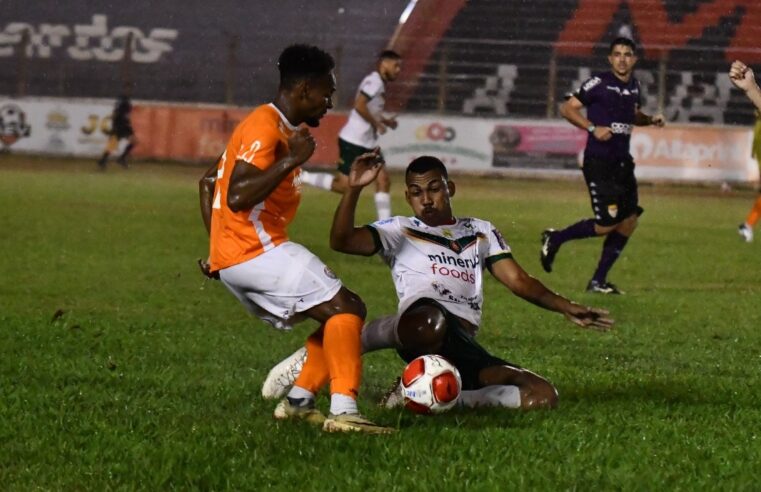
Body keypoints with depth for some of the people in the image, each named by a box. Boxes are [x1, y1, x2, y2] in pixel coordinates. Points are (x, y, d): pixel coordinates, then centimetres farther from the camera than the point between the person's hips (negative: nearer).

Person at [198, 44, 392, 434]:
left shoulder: (275, 127, 20)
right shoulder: (266, 127, -12)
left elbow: (207, 182, 27)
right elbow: (237, 197, -25)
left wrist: (217, 246, 24)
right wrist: (291, 160, -25)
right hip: (257, 252, -10)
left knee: (336, 317, 15)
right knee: (346, 310, -14)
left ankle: (298, 401, 8)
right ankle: (343, 410, -22)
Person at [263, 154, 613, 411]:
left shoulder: (481, 232, 27)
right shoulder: (400, 231, 16)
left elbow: (518, 281, 23)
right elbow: (341, 241, 2)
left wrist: (567, 309, 9)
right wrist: (354, 190, -11)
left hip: (463, 346, 4)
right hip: (422, 329, -4)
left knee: (542, 397, -17)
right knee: (426, 320, -46)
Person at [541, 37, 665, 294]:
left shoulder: (634, 86, 11)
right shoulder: (599, 83, -11)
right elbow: (567, 108, -10)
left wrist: (650, 119, 8)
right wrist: (592, 128, -20)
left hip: (622, 162, 8)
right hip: (599, 162, -8)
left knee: (629, 221, 2)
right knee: (606, 223, -13)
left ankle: (598, 281, 10)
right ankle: (555, 239, 11)